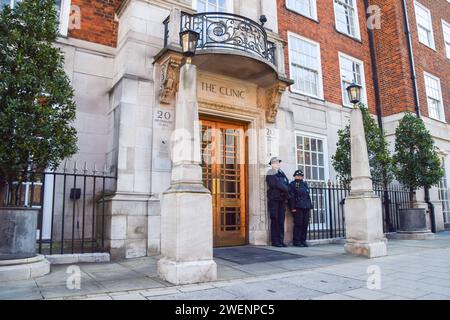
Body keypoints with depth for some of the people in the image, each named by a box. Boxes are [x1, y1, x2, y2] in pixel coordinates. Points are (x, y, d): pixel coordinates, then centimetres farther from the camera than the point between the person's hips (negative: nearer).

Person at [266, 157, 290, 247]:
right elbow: (276, 184, -14)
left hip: (282, 200, 6)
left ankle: (281, 240, 11)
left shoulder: (281, 173, 17)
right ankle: (275, 241, 1)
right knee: (275, 220, -4)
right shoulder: (270, 173, -3)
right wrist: (285, 189, -5)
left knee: (281, 221, 6)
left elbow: (287, 184, 11)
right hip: (274, 199, -6)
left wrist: (286, 190, -8)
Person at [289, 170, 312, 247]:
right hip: (297, 208, -6)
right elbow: (291, 197, -6)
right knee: (298, 224, -7)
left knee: (305, 224, 5)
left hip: (306, 208, 6)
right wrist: (293, 208, -13)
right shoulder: (292, 184, 1)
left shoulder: (305, 184, 19)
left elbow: (308, 196, 20)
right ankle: (296, 241, 1)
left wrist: (310, 208, 14)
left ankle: (303, 240, 14)